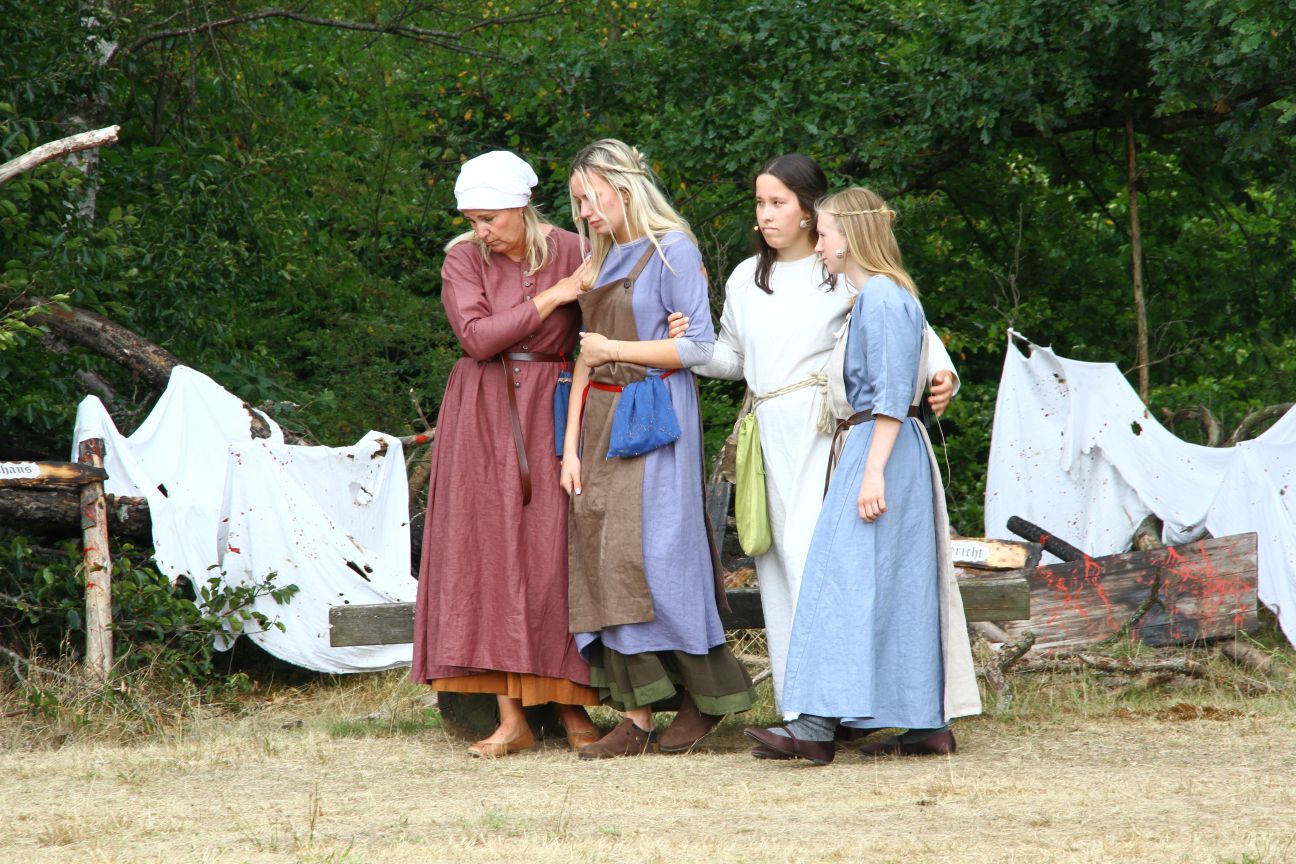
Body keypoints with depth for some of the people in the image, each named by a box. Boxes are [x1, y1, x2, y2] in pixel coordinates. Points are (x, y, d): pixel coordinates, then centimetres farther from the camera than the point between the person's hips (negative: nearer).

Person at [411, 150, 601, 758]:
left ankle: (572, 707, 3)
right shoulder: (463, 259, -1)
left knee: (555, 555, -5)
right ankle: (511, 718, -1)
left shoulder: (570, 251, -1)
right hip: (484, 417, 1)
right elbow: (478, 336, -13)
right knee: (491, 554, -2)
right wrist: (552, 296, -13)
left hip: (551, 412, -1)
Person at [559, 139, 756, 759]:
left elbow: (700, 347, -10)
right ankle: (635, 719, -3)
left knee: (648, 555, -11)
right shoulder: (602, 261, 18)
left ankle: (707, 693, 4)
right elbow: (587, 357, 16)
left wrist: (615, 350, -5)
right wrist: (571, 445, 8)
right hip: (601, 421, 7)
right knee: (603, 561, -2)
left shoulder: (672, 250, -4)